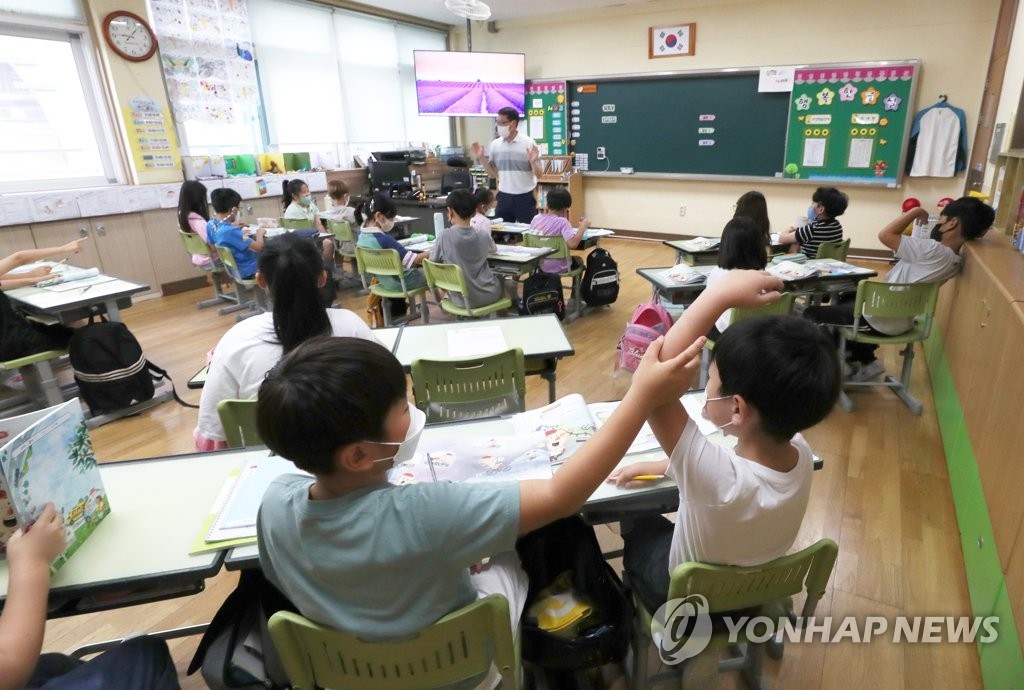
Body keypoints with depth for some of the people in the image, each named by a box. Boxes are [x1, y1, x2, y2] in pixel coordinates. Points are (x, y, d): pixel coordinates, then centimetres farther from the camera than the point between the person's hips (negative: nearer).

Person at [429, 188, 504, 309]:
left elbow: (432, 262, 0)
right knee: (503, 280, 32)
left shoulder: (444, 237, -16)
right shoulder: (483, 235, -10)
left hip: (460, 299, 0)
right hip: (487, 295, 0)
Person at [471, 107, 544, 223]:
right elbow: (493, 173, 10)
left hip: (525, 197, -4)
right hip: (504, 197, 4)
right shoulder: (495, 144, 5)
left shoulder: (528, 143, -7)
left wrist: (533, 162, -26)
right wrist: (481, 158, -1)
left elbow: (539, 174, -7)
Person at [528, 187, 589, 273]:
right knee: (578, 260, 29)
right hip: (556, 268, -6)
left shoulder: (536, 218, -3)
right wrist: (583, 227, -19)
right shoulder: (562, 222, -19)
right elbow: (572, 244, -32)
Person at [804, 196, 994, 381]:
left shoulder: (933, 250, -27)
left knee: (812, 315, -1)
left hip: (882, 320, -9)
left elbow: (885, 235, -26)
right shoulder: (954, 259, 0)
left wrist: (915, 211, -14)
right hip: (900, 319, 9)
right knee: (848, 298, 34)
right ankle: (865, 361, 26)